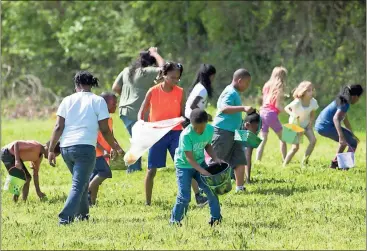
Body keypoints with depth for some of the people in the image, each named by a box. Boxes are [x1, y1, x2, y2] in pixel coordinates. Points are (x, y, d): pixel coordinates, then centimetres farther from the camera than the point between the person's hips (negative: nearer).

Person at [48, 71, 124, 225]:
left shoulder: (67, 101, 11)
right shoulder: (98, 101, 4)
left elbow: (58, 127, 3)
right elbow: (104, 130, 1)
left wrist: (51, 150, 4)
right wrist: (116, 148, 14)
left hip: (66, 147, 4)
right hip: (85, 147, -4)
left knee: (81, 182, 25)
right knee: (79, 185, -6)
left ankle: (82, 214, 32)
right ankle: (65, 217, -22)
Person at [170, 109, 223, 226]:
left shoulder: (210, 130, -13)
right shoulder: (186, 135, -30)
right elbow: (189, 158, -29)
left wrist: (215, 158, -8)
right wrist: (203, 172, -35)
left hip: (200, 163, 5)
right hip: (184, 165, -5)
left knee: (211, 190, 0)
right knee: (184, 197, -10)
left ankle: (216, 217, 14)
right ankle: (175, 221, 7)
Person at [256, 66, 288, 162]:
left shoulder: (267, 85, 14)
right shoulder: (279, 87, -4)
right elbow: (277, 105, -10)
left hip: (263, 112, 5)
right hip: (271, 114, -5)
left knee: (263, 140, 4)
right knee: (282, 138, 10)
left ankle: (257, 161, -9)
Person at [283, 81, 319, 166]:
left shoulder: (313, 102, -18)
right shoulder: (297, 103, -31)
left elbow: (313, 115, -2)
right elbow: (286, 108, -15)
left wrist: (310, 126, -12)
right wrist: (292, 115, -33)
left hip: (306, 124, 4)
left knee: (313, 140, -17)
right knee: (295, 147, -9)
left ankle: (304, 161, -3)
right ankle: (284, 164, 8)